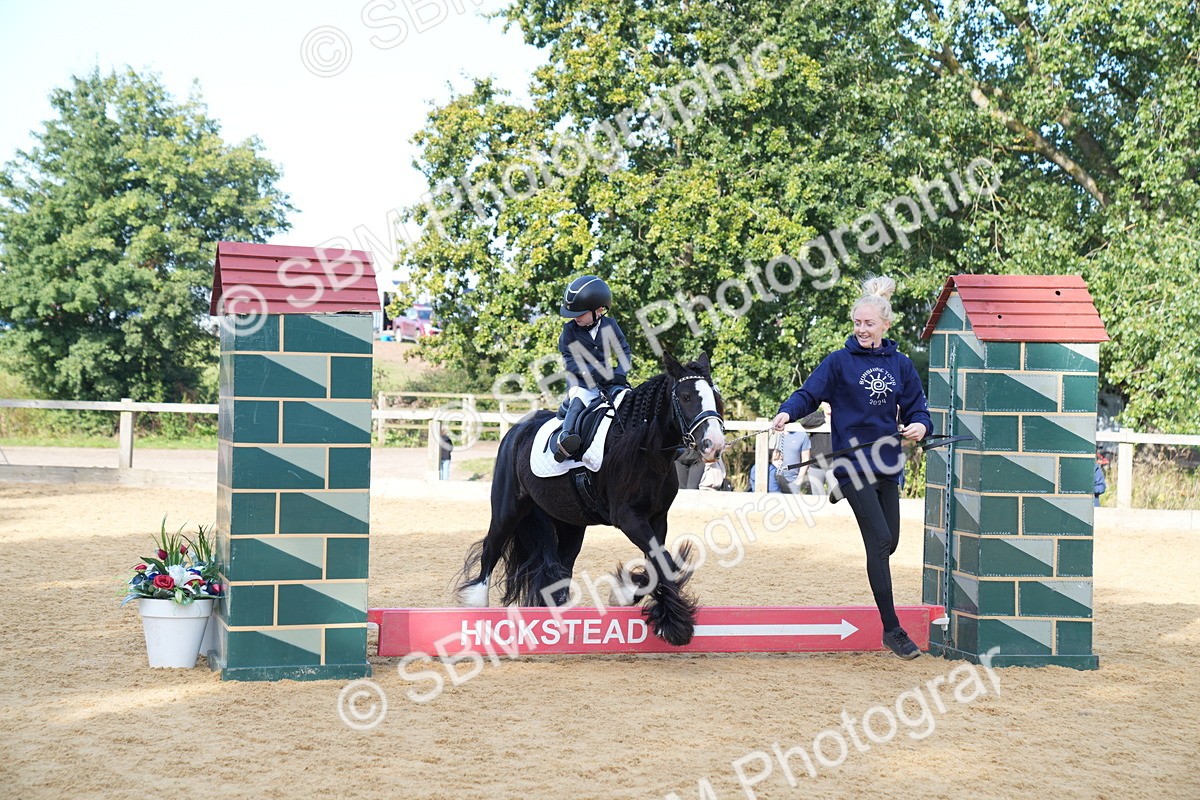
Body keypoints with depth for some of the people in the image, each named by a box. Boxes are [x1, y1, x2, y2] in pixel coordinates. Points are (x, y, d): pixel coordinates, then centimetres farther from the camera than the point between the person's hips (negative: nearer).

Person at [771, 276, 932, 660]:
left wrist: (920, 425, -13)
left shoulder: (900, 365, 8)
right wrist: (788, 412, -29)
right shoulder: (840, 361, -2)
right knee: (880, 540, -12)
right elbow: (809, 393, -9)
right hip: (852, 464, -5)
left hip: (887, 463, 5)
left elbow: (916, 407, 10)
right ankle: (892, 629, -8)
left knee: (889, 542, 12)